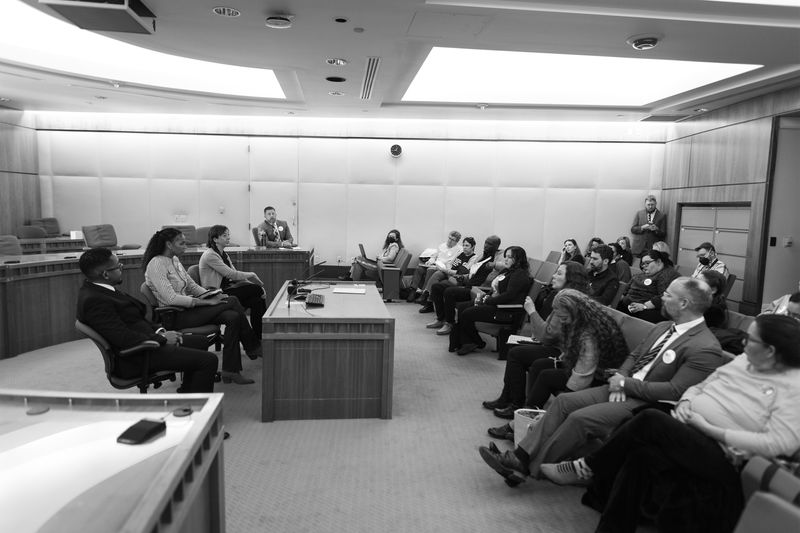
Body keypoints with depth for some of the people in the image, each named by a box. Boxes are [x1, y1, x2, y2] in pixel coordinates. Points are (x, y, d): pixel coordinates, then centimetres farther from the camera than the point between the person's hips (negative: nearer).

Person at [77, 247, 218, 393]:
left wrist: (159, 331, 2)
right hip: (134, 358, -11)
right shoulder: (94, 300, -24)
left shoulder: (95, 289, 8)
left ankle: (186, 392, 32)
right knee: (208, 360, -16)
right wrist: (162, 338, -15)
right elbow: (125, 338, -28)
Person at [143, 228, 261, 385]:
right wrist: (207, 302, -23)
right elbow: (171, 298, -23)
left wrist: (212, 295, -1)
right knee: (232, 302, -19)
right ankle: (254, 347, -6)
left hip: (186, 308, 9)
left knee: (233, 317, -16)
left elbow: (192, 286, 19)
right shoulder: (156, 264, -14)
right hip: (175, 317, -9)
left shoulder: (174, 260, 14)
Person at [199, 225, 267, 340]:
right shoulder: (210, 255, -11)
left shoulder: (224, 255, 18)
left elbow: (235, 276, 11)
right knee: (256, 289, -20)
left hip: (227, 289, 8)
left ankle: (259, 337, -17)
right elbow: (230, 274, -18)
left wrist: (250, 280, -6)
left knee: (257, 301, -17)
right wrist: (251, 275, -8)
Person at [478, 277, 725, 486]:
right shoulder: (663, 327, 12)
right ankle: (521, 455, -6)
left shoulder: (706, 349, -16)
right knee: (563, 401, -7)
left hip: (646, 404, -8)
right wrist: (620, 379, -3)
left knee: (581, 418, -23)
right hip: (624, 388, 9)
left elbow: (675, 392, -22)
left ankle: (529, 467, -9)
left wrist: (626, 384, -16)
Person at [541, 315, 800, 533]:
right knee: (641, 455, -26)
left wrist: (709, 428, -17)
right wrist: (685, 402, -1)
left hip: (721, 458, -6)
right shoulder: (743, 360, 15)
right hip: (686, 433, 6)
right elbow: (698, 386, 23)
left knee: (651, 420, -27)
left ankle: (585, 469, -13)